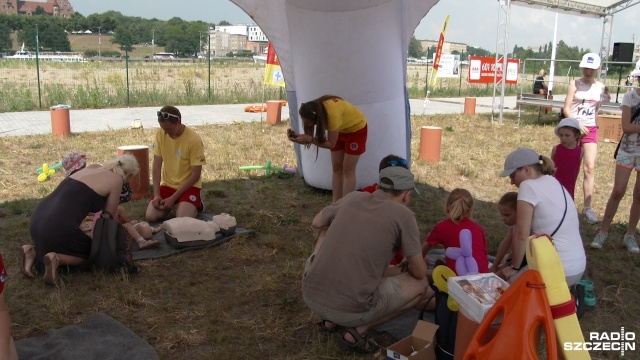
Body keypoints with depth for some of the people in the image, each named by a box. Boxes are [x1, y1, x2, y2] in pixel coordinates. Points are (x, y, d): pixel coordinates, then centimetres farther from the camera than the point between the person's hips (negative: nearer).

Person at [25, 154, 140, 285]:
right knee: (90, 253, 19)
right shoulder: (116, 180, -1)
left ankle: (34, 253, 10)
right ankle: (56, 259, -7)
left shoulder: (93, 167, 19)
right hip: (58, 226, -8)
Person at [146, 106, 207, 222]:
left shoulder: (194, 139, -20)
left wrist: (173, 198, -18)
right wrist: (156, 194, -14)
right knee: (151, 216, -14)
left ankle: (195, 205, 9)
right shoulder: (160, 134, -7)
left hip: (188, 185, -4)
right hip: (167, 184, 4)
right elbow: (157, 166, -4)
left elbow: (195, 175, -17)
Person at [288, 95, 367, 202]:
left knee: (348, 170, -6)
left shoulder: (332, 113, -42)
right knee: (336, 168, 5)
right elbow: (319, 137, -17)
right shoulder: (315, 109, -22)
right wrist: (299, 137, -34)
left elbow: (331, 144, -31)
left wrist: (309, 139, -40)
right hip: (340, 129, 7)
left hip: (356, 128, -7)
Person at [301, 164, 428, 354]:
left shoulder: (353, 197, 10)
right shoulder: (404, 215, -2)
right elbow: (420, 272, 6)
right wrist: (410, 263, 28)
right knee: (420, 284, 16)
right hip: (351, 309, -4)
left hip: (310, 295, 5)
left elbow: (317, 223, 27)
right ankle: (358, 330, 5)